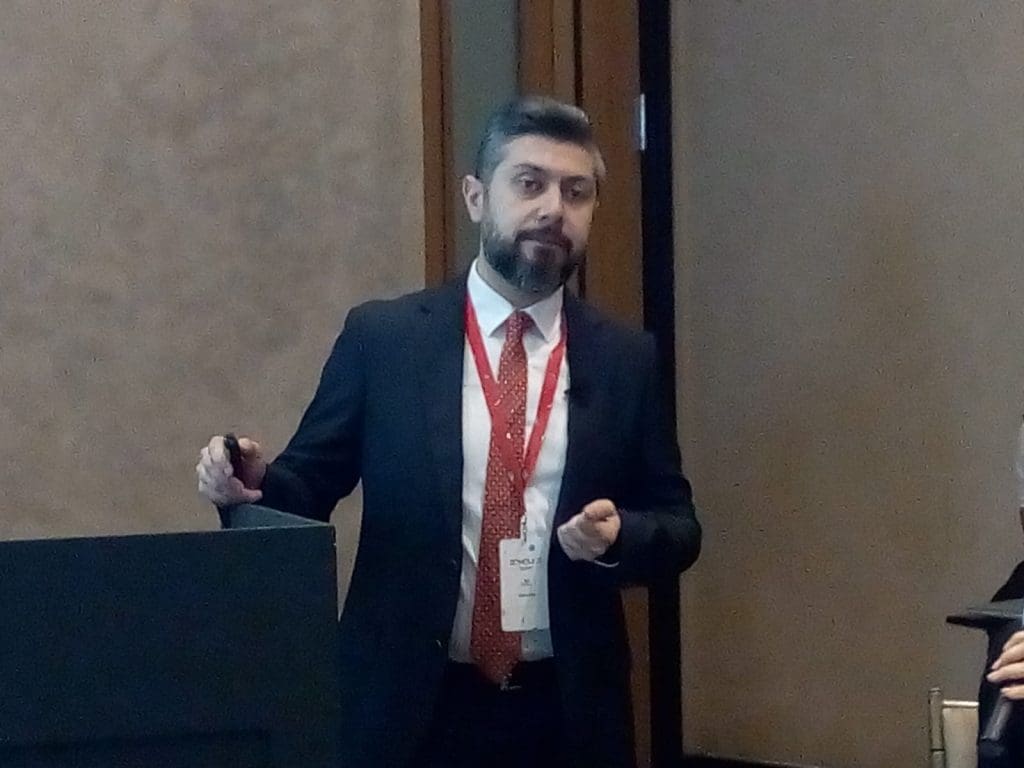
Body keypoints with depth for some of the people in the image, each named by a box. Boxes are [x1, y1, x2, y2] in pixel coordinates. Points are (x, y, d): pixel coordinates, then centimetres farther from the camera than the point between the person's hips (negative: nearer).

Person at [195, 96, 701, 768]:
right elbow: (307, 489, 3)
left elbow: (678, 526, 7)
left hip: (567, 712, 2)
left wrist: (619, 535, -13)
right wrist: (252, 482, -17)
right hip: (412, 705, -1)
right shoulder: (381, 337, -1)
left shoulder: (625, 359, 3)